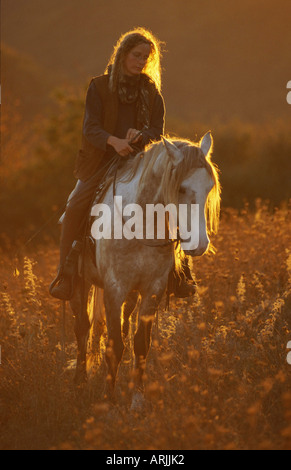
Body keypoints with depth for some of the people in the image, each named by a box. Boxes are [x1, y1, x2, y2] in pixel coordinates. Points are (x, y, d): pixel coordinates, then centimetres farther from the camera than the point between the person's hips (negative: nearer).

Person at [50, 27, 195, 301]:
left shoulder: (151, 92, 9)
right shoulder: (100, 86, 1)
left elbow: (157, 132, 5)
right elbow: (90, 127, -8)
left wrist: (140, 135, -19)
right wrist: (113, 141, -29)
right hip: (101, 162, -2)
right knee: (74, 208, -22)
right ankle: (66, 276, -11)